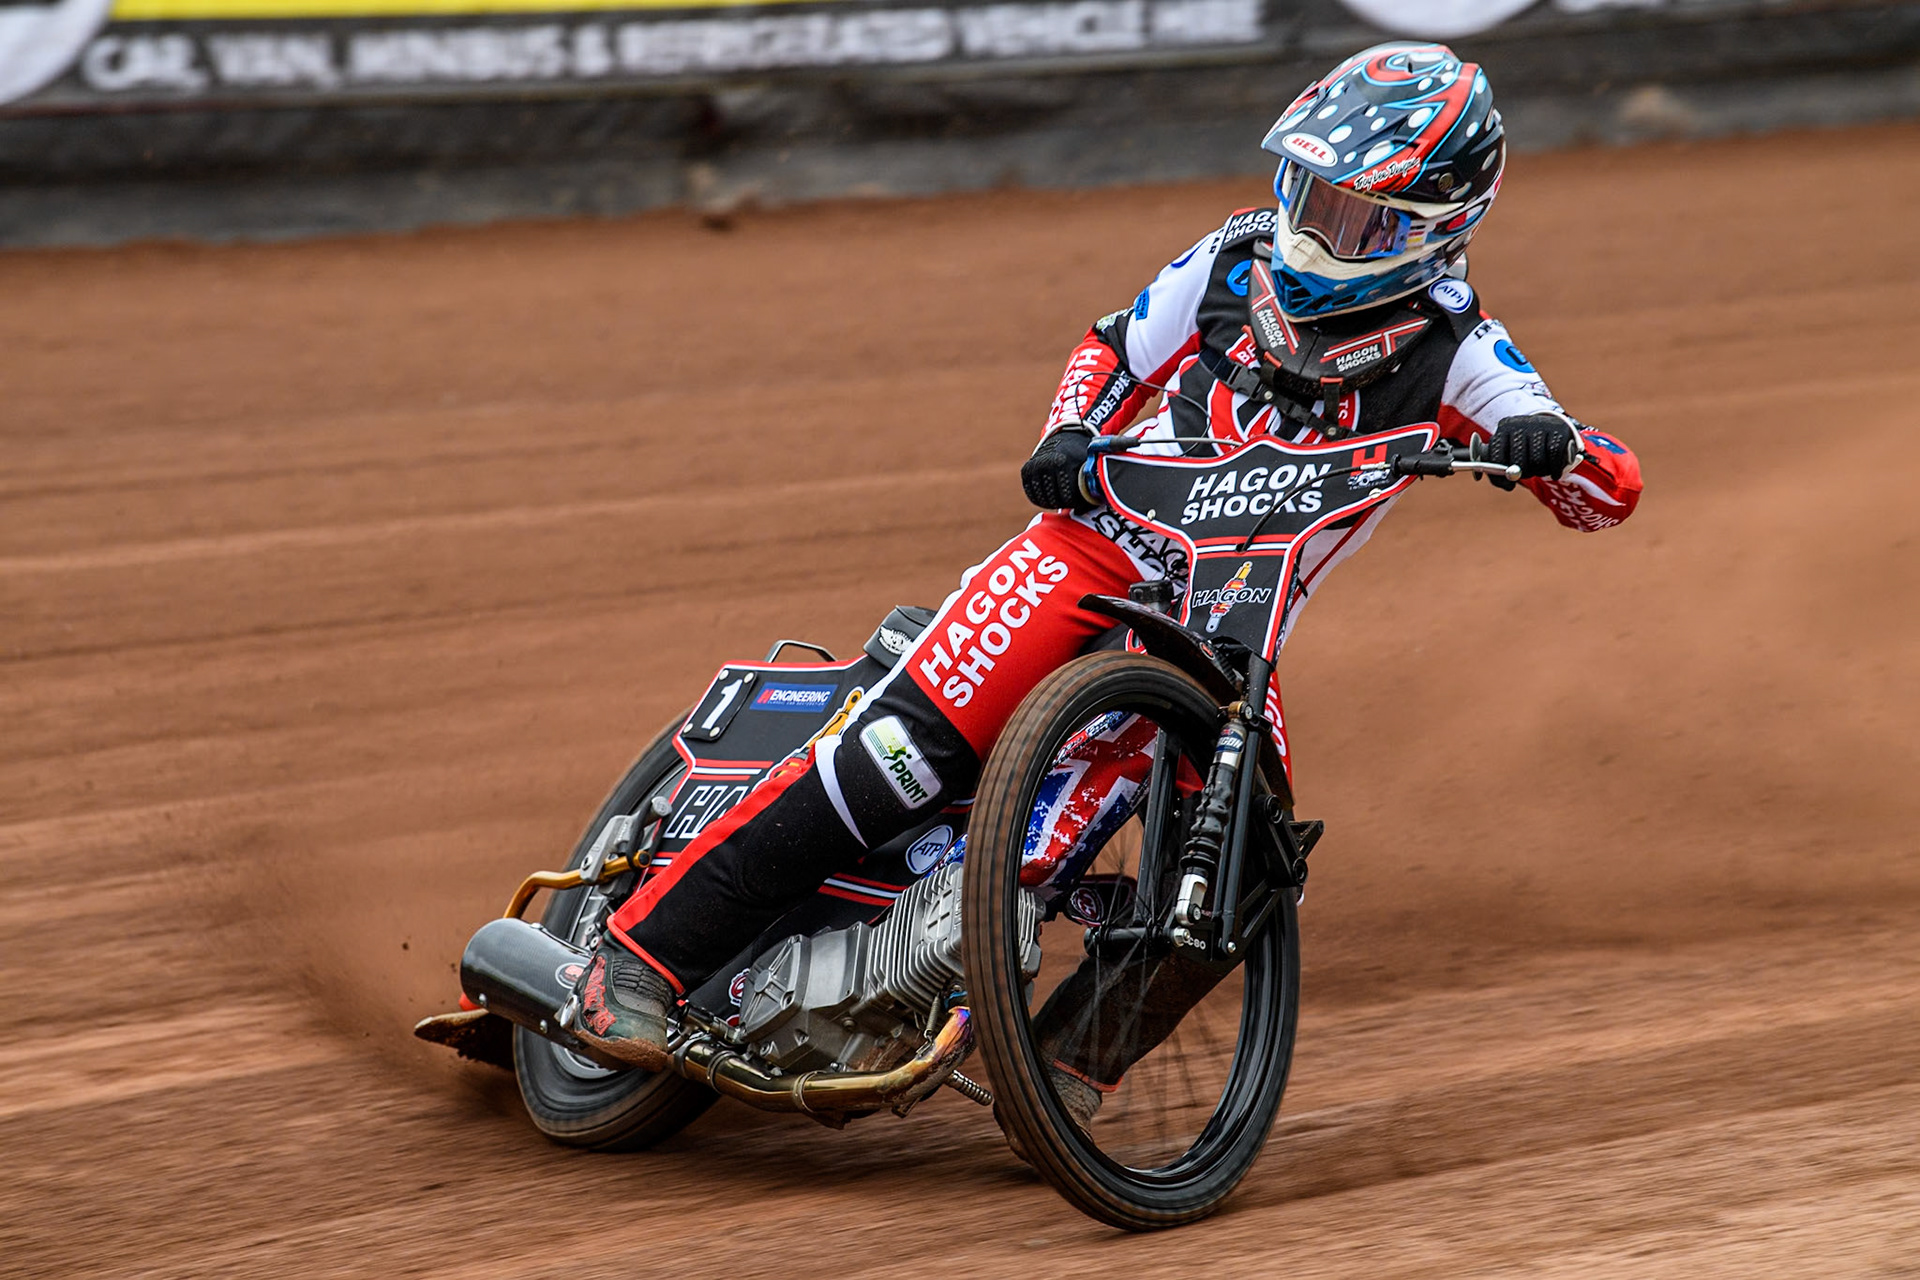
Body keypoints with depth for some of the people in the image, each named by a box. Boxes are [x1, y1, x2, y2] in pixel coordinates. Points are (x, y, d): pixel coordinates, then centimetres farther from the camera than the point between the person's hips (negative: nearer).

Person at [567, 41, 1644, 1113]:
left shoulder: (1453, 348, -3)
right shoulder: (1241, 260, 2)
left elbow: (1613, 491, -9)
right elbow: (1116, 350, 17)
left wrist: (1547, 443, -32)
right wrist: (1070, 435, -5)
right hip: (1098, 545, -1)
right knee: (908, 749, -19)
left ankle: (1075, 1053, -4)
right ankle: (646, 951, -18)